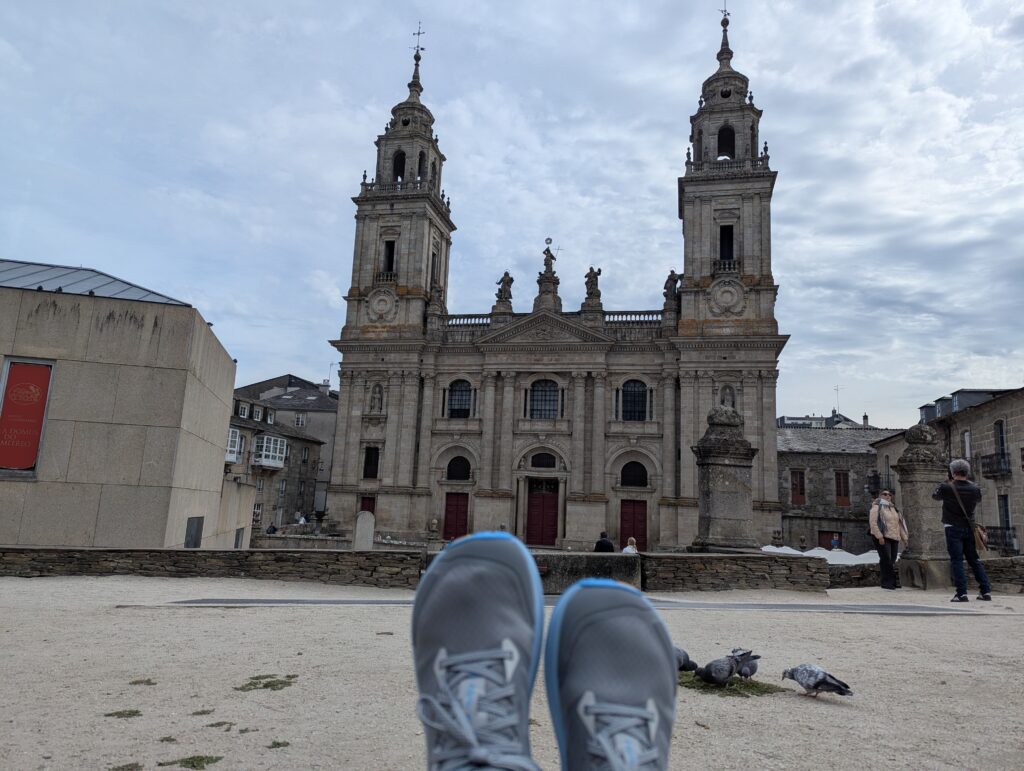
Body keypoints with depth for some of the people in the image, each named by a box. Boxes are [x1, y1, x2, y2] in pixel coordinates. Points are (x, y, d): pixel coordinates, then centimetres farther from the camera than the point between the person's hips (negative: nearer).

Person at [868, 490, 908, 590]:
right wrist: (879, 536, -18)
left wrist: (904, 538, 16)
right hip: (882, 537, -7)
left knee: (892, 561, 4)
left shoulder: (894, 509, 23)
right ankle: (888, 581, -10)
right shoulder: (877, 507, 0)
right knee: (886, 559, -13)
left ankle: (886, 582, 11)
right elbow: (873, 522, -10)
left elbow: (900, 524, 24)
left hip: (894, 538, 7)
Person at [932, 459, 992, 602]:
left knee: (957, 561, -4)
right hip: (969, 528, 4)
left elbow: (935, 495, 8)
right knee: (975, 560, 13)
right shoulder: (975, 488, -2)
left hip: (953, 529, -4)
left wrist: (947, 481, 15)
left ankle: (962, 594, -9)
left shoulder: (946, 487, -12)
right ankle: (986, 591, 13)